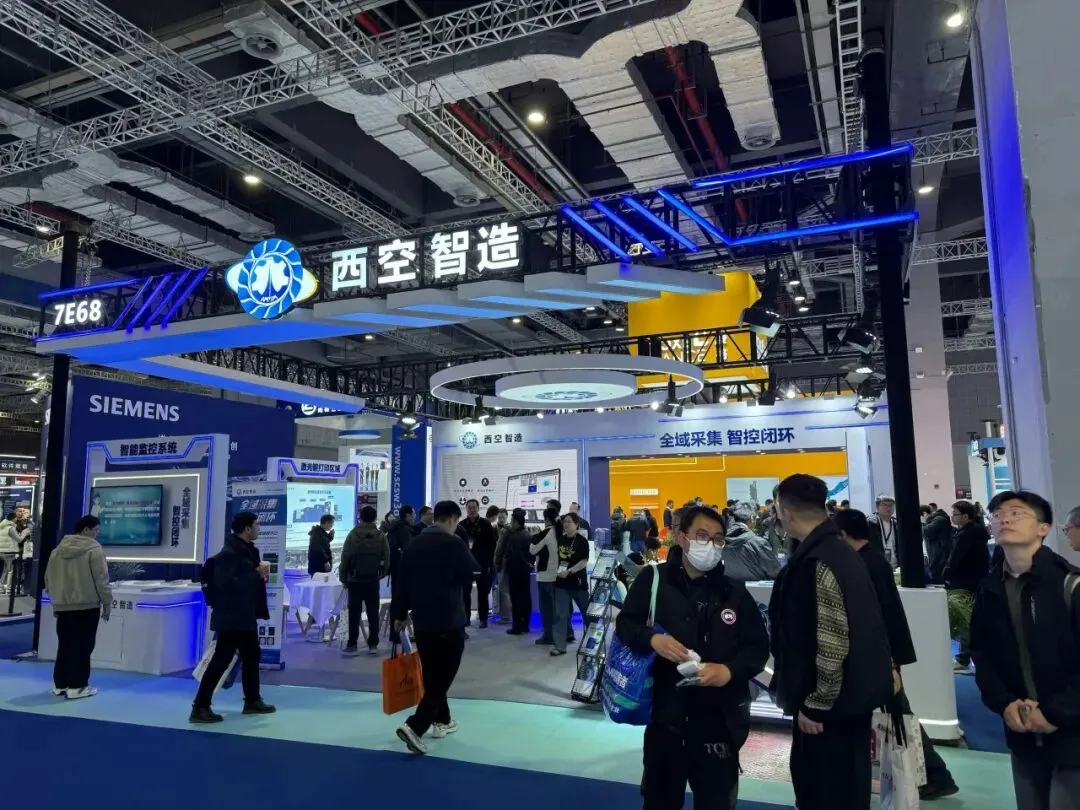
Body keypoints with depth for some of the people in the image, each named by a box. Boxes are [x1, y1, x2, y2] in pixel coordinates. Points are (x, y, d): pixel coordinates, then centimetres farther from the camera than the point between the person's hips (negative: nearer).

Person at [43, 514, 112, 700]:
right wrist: (107, 603, -3)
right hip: (87, 606, -6)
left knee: (64, 646, 15)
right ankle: (77, 686, 1)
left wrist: (56, 600, 24)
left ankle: (59, 684, 21)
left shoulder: (58, 550, 8)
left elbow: (49, 579, 14)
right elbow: (101, 580, -13)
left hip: (63, 606, 6)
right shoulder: (94, 550, -12)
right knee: (82, 647, -1)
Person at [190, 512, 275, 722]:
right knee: (221, 660, -5)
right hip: (231, 616, -10)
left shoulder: (248, 550, 11)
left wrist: (261, 574, 3)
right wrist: (257, 574, -24)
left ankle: (252, 700, 32)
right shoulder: (229, 553, -19)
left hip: (245, 615, 10)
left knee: (252, 656, 19)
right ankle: (200, 708, 3)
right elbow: (226, 583, -29)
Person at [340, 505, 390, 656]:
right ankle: (373, 645, 10)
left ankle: (352, 645, 4)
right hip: (373, 581, 2)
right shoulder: (381, 536, -1)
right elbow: (386, 560, -1)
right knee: (373, 613, 8)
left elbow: (345, 559, -7)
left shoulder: (353, 535, -7)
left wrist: (343, 578, 3)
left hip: (355, 580, -2)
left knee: (354, 613, 4)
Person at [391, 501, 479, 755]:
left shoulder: (414, 545, 5)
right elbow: (472, 575, -8)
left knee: (431, 674, 19)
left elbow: (403, 582, 10)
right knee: (442, 676, -1)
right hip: (449, 621, -7)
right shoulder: (453, 544, -14)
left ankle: (441, 721, 31)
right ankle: (414, 726, -11)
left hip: (421, 620, 7)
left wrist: (399, 613, 19)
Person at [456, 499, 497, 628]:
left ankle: (483, 619, 12)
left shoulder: (486, 524, -4)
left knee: (482, 593, 5)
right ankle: (466, 617, 14)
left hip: (482, 563, -2)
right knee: (465, 592, 5)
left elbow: (492, 544, -5)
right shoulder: (461, 525, 2)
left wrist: (489, 563, -10)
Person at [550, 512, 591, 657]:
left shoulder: (582, 541, -11)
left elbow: (584, 562, -18)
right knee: (560, 614, -1)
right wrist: (557, 571, 5)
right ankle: (560, 646, 2)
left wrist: (569, 571, -27)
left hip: (578, 582, -4)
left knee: (587, 612, 11)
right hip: (562, 582, 4)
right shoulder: (560, 540, 6)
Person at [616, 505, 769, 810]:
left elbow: (758, 647, 3)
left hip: (718, 718, 0)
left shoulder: (735, 591, 1)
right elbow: (624, 623, 2)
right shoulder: (654, 579, -3)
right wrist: (653, 638, -18)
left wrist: (730, 670, -16)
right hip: (665, 711, 0)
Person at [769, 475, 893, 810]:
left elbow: (832, 644, -25)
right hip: (851, 693, 10)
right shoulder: (840, 550, 7)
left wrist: (815, 704, -15)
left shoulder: (816, 564, -24)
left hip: (831, 703, -9)